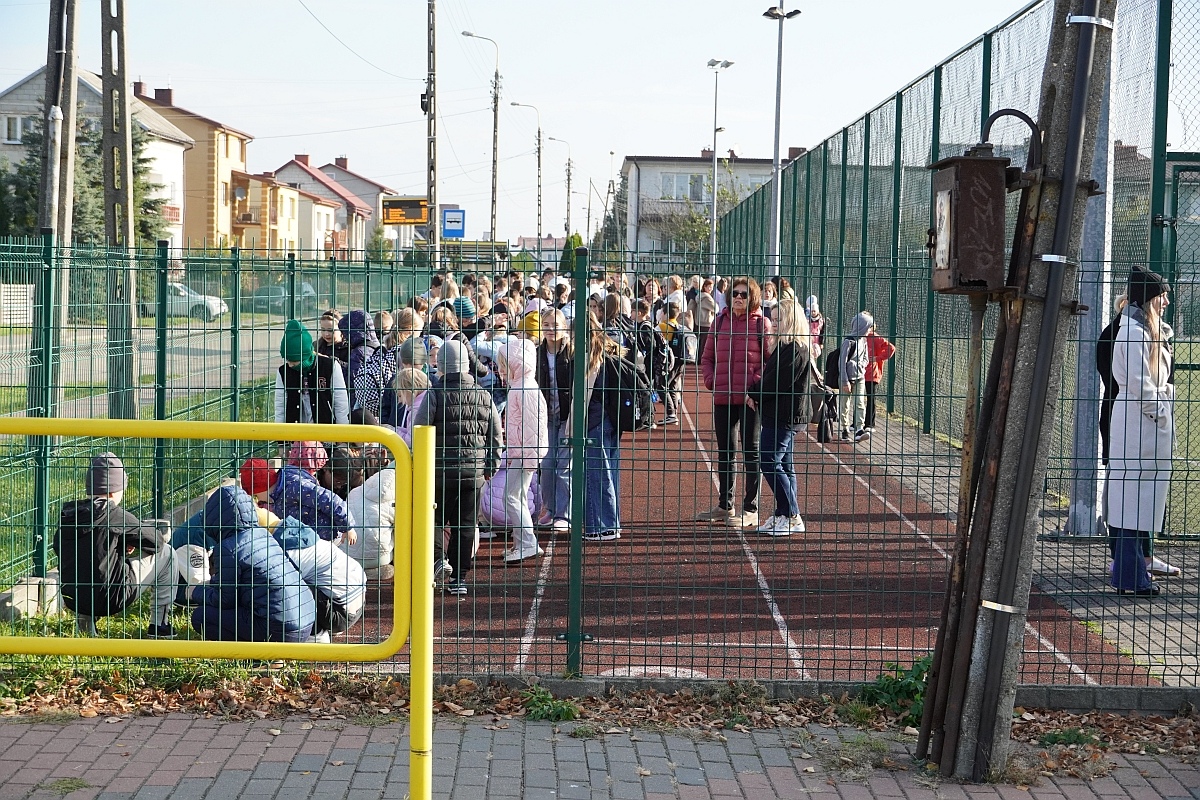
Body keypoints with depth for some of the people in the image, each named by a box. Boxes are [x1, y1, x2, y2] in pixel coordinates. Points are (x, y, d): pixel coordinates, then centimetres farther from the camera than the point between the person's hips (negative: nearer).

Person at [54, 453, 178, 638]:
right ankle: (160, 624, 14)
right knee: (166, 554, 10)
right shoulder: (114, 515, -14)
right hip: (112, 599, -6)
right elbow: (156, 541, -5)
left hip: (72, 599, 6)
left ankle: (84, 617, 19)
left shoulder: (67, 514, 3)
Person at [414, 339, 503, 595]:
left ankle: (438, 558, -11)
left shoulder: (435, 394, -7)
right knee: (465, 525, 8)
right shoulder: (483, 395, 5)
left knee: (435, 519, 12)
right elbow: (495, 433, 8)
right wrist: (491, 465, 16)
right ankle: (460, 577, 10)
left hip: (443, 469, -3)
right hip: (474, 471, 3)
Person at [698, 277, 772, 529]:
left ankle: (750, 510, 9)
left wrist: (756, 384, -15)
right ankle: (725, 505, 27)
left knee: (751, 451, 3)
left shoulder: (761, 324, -3)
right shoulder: (720, 321, 9)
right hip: (722, 397, 5)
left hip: (750, 398, -5)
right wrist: (710, 381, 0)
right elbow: (707, 357, 14)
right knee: (725, 451, 15)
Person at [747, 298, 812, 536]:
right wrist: (756, 393, 0)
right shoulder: (786, 346, 15)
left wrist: (754, 393, -8)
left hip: (784, 415, -11)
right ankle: (783, 516, 18)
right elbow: (771, 376, 16)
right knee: (784, 464, 12)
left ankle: (792, 517, -6)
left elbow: (778, 382, -21)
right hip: (779, 414, 11)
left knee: (770, 462, -10)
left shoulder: (796, 349, -17)